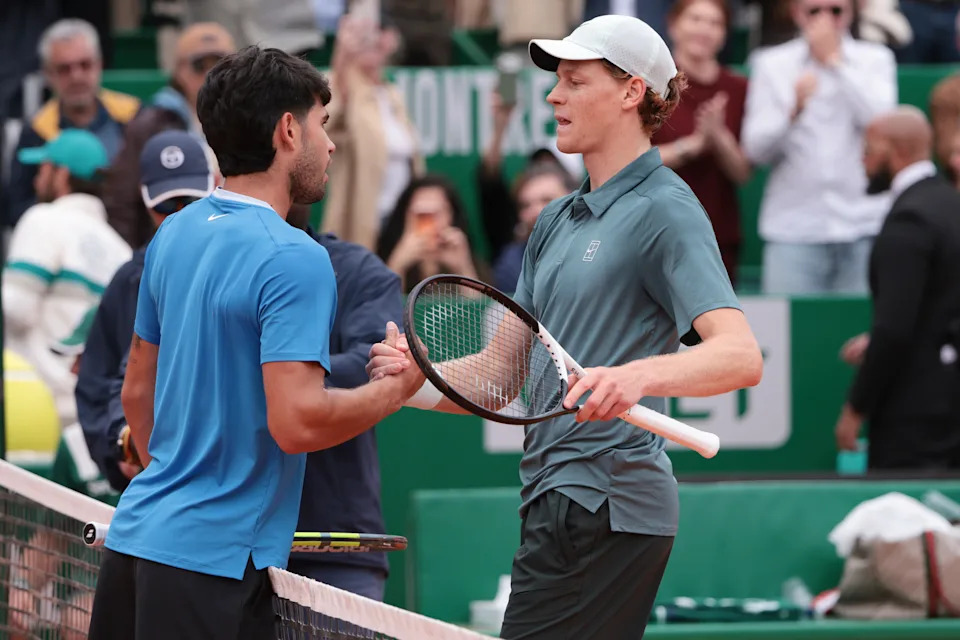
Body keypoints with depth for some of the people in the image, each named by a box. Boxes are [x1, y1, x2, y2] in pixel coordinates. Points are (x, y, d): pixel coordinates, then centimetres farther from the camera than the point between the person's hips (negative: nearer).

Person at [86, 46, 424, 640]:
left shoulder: (173, 236, 11)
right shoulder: (295, 260, -16)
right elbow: (297, 422, -23)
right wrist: (398, 386, -8)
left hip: (138, 530, 8)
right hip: (213, 561, -8)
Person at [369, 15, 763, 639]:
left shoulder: (663, 210, -9)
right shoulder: (556, 221, 18)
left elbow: (740, 356, -22)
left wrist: (638, 376, -39)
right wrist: (419, 377, -1)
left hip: (605, 502, -9)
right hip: (559, 498, 9)